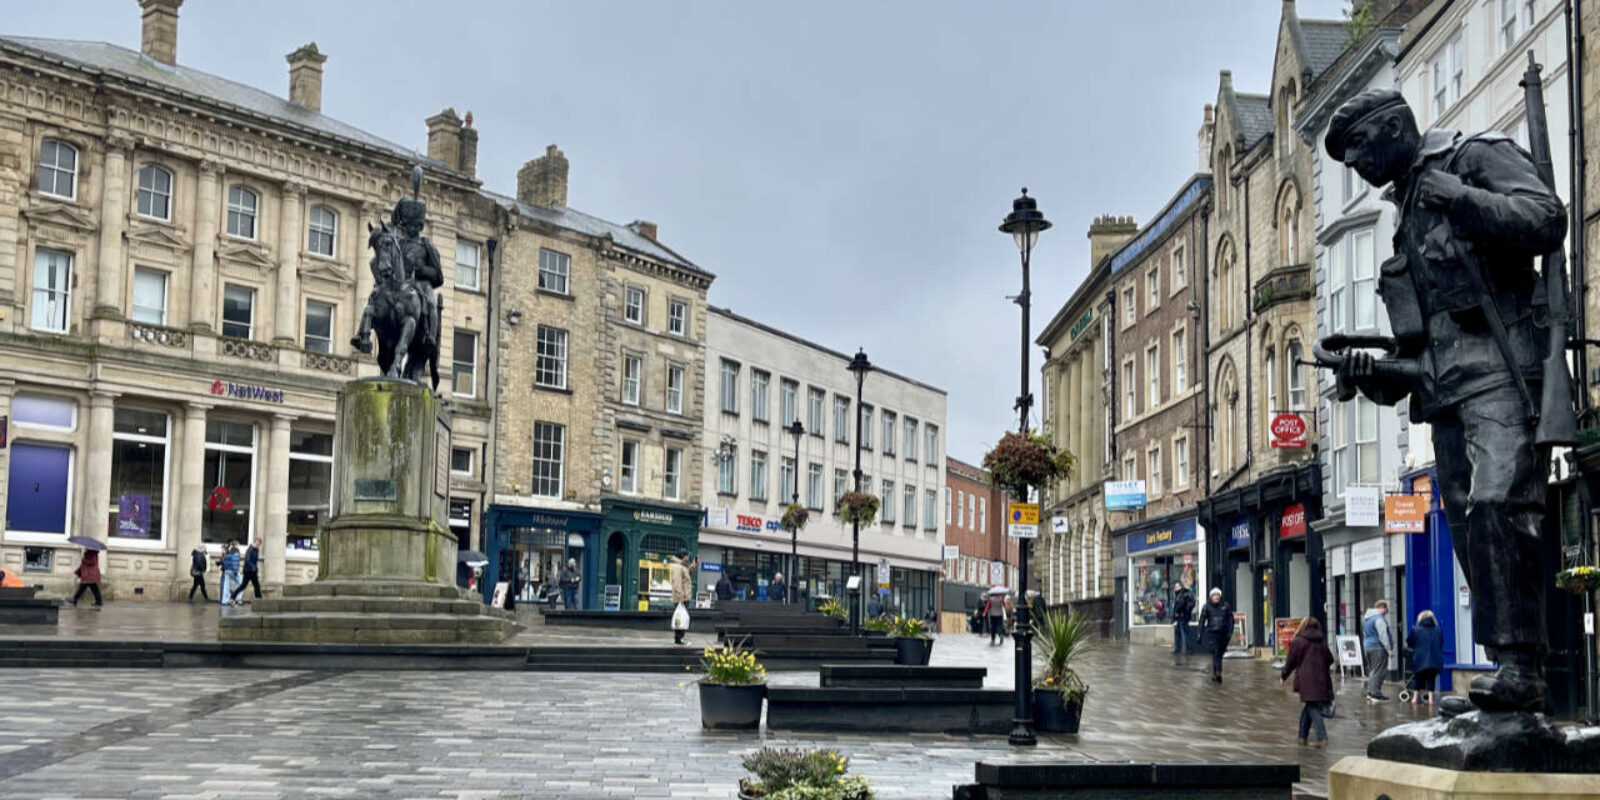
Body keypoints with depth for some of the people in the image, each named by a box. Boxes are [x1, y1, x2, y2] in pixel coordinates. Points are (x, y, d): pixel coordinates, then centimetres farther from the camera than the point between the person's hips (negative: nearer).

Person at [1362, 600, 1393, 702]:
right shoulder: (1379, 619, -15)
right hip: (1378, 648, -9)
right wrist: (1389, 649, -13)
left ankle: (1370, 693, 16)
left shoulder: (1366, 618, 16)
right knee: (1379, 671, -6)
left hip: (1367, 647, 9)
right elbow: (1383, 635, -17)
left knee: (1372, 671, 15)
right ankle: (1375, 693, -7)